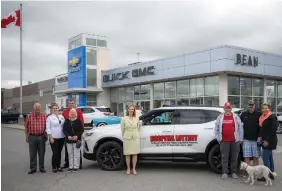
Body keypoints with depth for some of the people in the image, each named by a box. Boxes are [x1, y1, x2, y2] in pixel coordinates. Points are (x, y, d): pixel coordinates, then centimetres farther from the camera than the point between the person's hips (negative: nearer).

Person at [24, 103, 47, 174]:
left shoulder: (44, 116, 1)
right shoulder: (29, 116, -2)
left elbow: (46, 126, 7)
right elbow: (26, 127, 3)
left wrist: (46, 136, 5)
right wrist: (26, 137, 2)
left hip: (41, 137, 1)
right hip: (32, 137, -1)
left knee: (42, 153, 8)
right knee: (32, 154, 5)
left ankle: (41, 168, 19)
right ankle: (33, 168, 14)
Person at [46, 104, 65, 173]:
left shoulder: (62, 117, 12)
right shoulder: (49, 117, -1)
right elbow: (48, 128, -5)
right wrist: (50, 137, -12)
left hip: (61, 138, 4)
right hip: (54, 138, -4)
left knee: (59, 153, 9)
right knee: (55, 153, -6)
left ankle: (58, 166, 19)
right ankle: (54, 167, 6)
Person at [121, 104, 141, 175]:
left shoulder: (137, 119, 7)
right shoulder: (124, 119, 0)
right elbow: (122, 129, 5)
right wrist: (124, 136, 10)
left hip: (135, 137, 2)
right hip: (127, 138, -2)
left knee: (135, 154, 2)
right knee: (127, 154, 2)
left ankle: (134, 169, 13)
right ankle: (128, 169, 15)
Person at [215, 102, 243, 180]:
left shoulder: (236, 117, 6)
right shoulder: (220, 117, 8)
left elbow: (240, 128, 5)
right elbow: (216, 128, 10)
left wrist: (240, 139, 1)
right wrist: (218, 138, 5)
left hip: (235, 141, 0)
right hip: (224, 141, 0)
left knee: (234, 157, 6)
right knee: (224, 157, 1)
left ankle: (234, 172, 16)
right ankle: (224, 173, 6)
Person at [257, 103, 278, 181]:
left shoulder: (272, 117, -13)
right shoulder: (263, 117, 13)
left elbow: (273, 130, -18)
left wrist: (267, 140, -20)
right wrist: (260, 136, 2)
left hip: (269, 141, -9)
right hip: (265, 140, 9)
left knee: (265, 157, -10)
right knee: (269, 157, 13)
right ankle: (271, 174, 21)